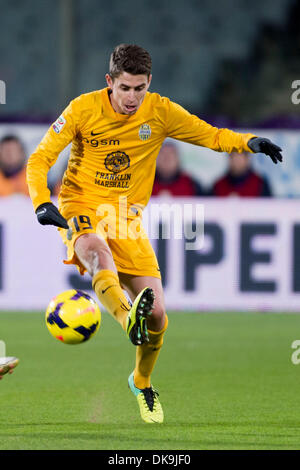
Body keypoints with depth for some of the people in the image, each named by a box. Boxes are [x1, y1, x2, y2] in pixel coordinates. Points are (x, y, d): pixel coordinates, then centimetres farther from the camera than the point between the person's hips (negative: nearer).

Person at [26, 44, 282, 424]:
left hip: (127, 219, 2)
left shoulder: (160, 112, -3)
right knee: (98, 254, -40)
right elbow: (39, 159, -7)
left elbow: (211, 136, 4)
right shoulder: (84, 109, -9)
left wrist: (249, 142, -16)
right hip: (81, 208, -2)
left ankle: (142, 382, 24)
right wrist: (41, 203, -24)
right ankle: (128, 318, -66)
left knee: (156, 315, -5)